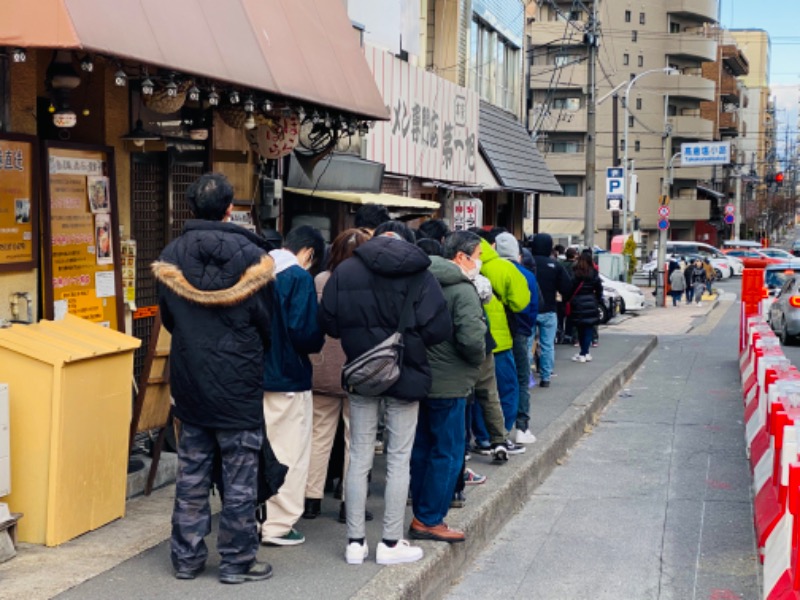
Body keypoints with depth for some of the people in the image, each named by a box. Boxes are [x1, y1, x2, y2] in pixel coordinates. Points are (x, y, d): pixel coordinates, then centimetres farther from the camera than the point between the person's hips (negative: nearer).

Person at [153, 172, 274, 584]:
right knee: (240, 477, 5)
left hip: (189, 381, 4)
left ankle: (186, 557, 19)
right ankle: (237, 561, 11)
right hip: (238, 383, -4)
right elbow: (267, 320, -4)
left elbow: (167, 319, 8)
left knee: (191, 473, 12)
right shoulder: (249, 255, -12)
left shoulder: (171, 255, -2)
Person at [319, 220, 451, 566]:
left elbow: (328, 323, -3)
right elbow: (438, 328, -16)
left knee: (359, 458, 10)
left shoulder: (345, 271, -3)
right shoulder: (419, 275, -10)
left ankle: (355, 542, 14)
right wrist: (410, 340, 3)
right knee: (399, 460, 6)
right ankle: (391, 543, 11)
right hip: (406, 375, -2)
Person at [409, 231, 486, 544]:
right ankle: (430, 521, 6)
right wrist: (477, 360, -6)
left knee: (422, 449, 16)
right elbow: (472, 339, -24)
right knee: (447, 453, 1)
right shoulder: (462, 290, -16)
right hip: (448, 382, -8)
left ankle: (421, 515, 24)